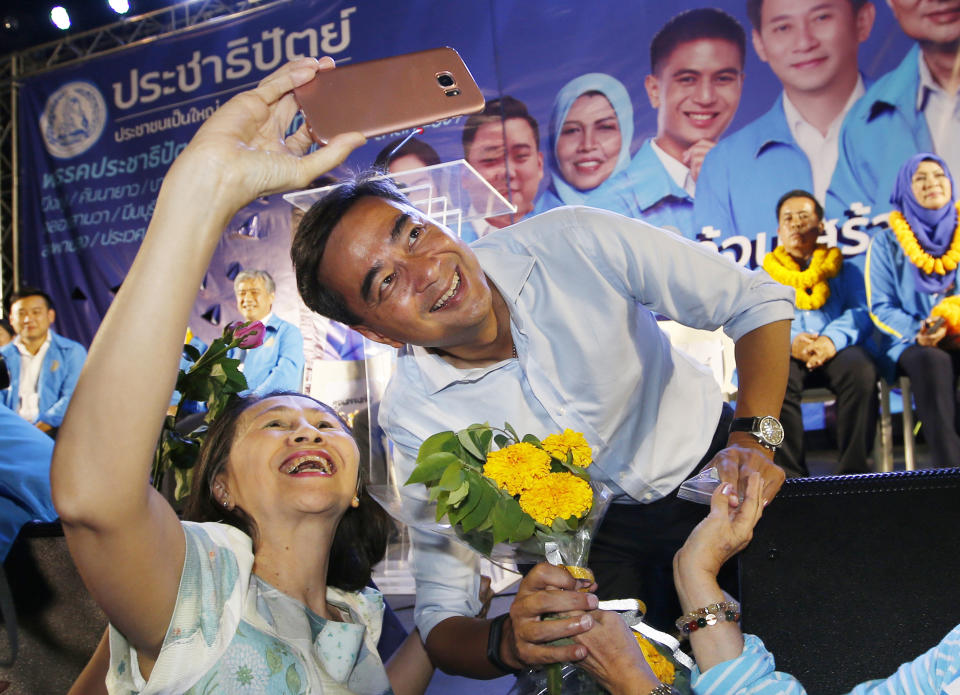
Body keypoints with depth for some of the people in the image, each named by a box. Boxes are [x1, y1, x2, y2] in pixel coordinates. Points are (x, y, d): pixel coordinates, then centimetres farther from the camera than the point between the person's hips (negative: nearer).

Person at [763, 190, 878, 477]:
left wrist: (832, 339, -17)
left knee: (862, 370, -34)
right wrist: (789, 341, -16)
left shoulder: (845, 270, 25)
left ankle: (854, 472, -27)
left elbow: (861, 313, 7)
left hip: (836, 349, 0)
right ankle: (792, 475, -31)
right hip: (783, 352, 0)